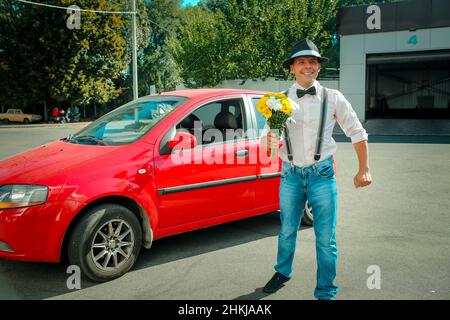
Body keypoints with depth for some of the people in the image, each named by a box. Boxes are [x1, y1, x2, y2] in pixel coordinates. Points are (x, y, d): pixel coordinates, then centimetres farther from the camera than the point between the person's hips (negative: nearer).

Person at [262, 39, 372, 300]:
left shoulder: (333, 98, -1)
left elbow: (357, 132, 6)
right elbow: (268, 138, 2)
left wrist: (365, 169, 1)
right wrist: (270, 141, -22)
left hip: (322, 175, -1)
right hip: (291, 175, 2)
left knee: (326, 237, 2)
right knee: (287, 231, 16)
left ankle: (326, 291, 20)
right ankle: (283, 272, 41)